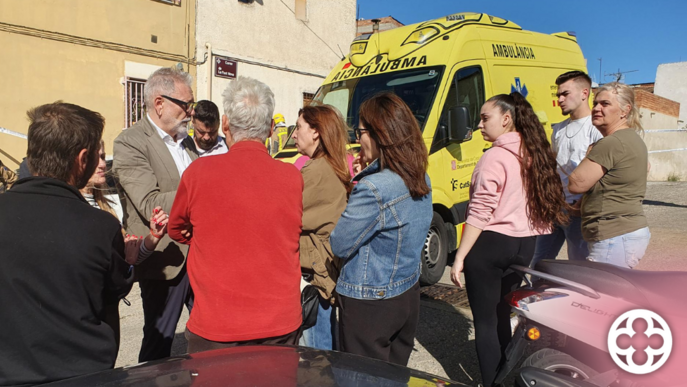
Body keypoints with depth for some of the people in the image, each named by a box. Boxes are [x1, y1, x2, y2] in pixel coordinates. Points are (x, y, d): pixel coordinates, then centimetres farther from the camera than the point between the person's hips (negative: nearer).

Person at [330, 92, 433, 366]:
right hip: (408, 294, 8)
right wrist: (369, 173, 2)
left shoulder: (373, 188, -27)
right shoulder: (421, 179, 0)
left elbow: (339, 246, -18)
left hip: (369, 303, -8)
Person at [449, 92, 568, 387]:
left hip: (490, 244, -8)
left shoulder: (496, 156, -15)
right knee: (503, 316, 22)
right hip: (525, 245, 8)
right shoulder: (534, 154, 8)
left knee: (485, 321, 4)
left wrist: (460, 257, -15)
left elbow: (480, 213, -18)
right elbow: (538, 204, 13)